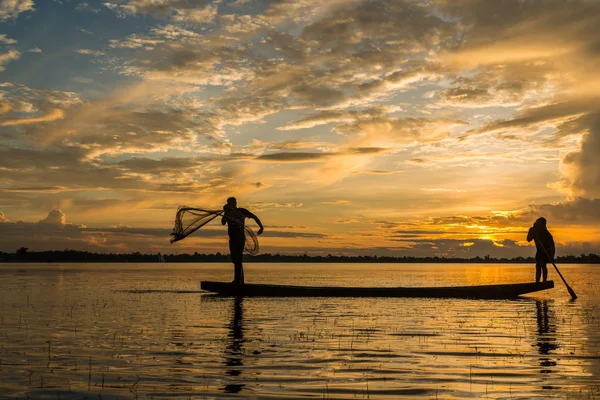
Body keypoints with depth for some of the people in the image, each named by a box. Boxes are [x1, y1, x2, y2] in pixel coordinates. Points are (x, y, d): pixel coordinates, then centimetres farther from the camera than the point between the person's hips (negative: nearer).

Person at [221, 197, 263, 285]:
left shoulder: (242, 211, 0)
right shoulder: (228, 213, 13)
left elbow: (254, 217, 5)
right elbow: (223, 222, -1)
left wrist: (261, 227, -2)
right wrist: (225, 212, -13)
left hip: (240, 237, -7)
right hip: (232, 238, 7)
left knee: (237, 259, -13)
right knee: (235, 260, 9)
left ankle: (238, 280, -16)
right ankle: (240, 280, 15)